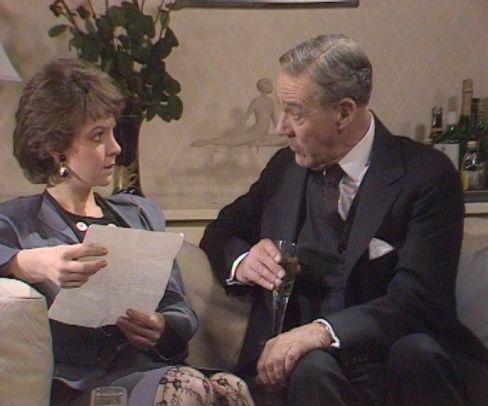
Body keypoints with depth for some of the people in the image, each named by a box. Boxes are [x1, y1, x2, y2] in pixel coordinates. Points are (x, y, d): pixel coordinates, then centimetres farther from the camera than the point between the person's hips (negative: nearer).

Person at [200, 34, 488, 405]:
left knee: (415, 351, -35)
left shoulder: (426, 175, -6)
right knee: (312, 369, -33)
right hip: (305, 358, 2)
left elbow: (418, 300, -15)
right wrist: (240, 262, -1)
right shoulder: (286, 167, 10)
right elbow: (222, 230, 24)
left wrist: (323, 332, -30)